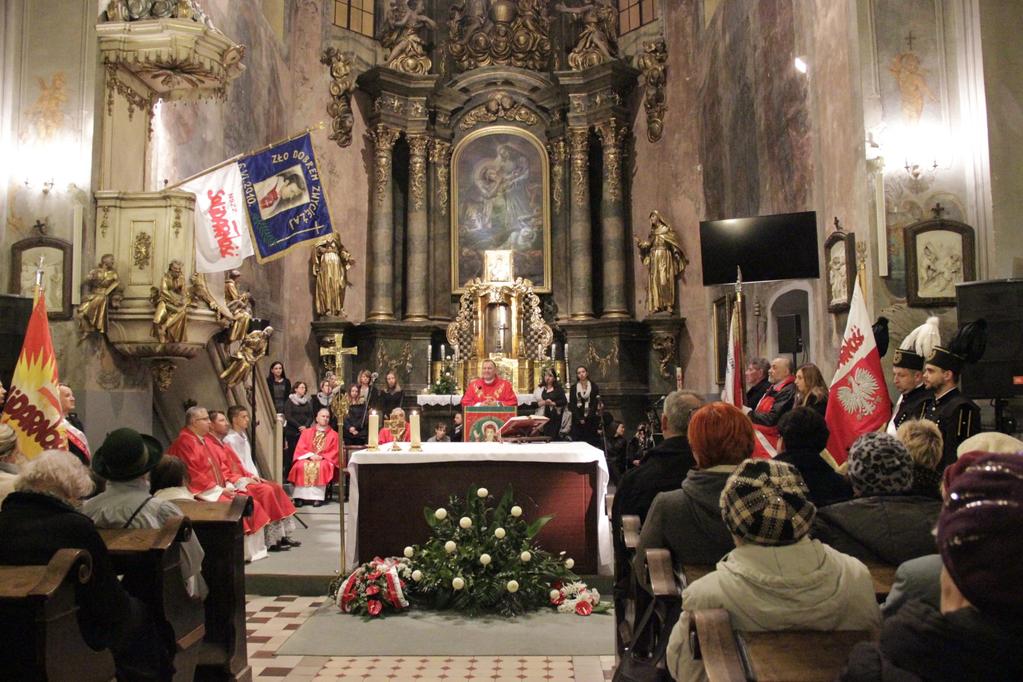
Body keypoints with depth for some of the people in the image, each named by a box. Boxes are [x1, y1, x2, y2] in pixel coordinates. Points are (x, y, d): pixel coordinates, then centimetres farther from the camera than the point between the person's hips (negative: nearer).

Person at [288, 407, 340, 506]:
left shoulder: (333, 434, 13)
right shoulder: (307, 432, 17)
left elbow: (335, 452, 4)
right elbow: (300, 448, 7)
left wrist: (322, 457, -12)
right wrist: (310, 455, -12)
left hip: (324, 460, -1)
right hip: (307, 459, 1)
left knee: (321, 467, -36)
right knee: (301, 466, -32)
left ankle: (317, 497, -40)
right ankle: (300, 497, -36)